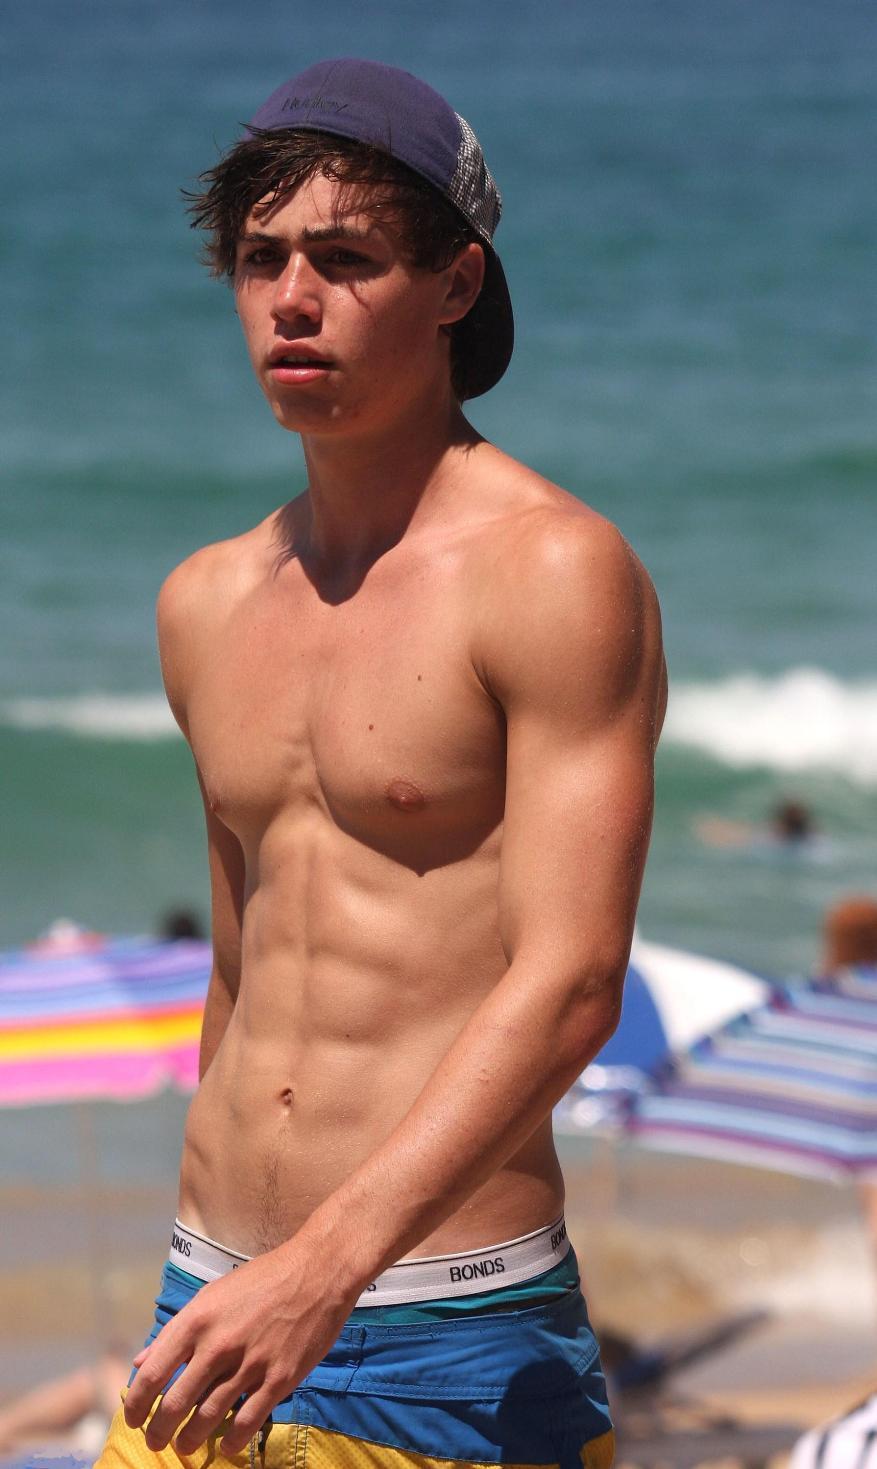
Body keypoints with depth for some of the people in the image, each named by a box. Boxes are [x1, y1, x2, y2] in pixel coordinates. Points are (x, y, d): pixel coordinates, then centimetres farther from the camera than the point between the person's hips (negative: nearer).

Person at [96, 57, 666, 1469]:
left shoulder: (557, 573, -8)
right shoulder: (206, 604, 13)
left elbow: (570, 987, -16)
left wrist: (329, 1265, -25)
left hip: (454, 1346, -6)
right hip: (219, 1312, 6)